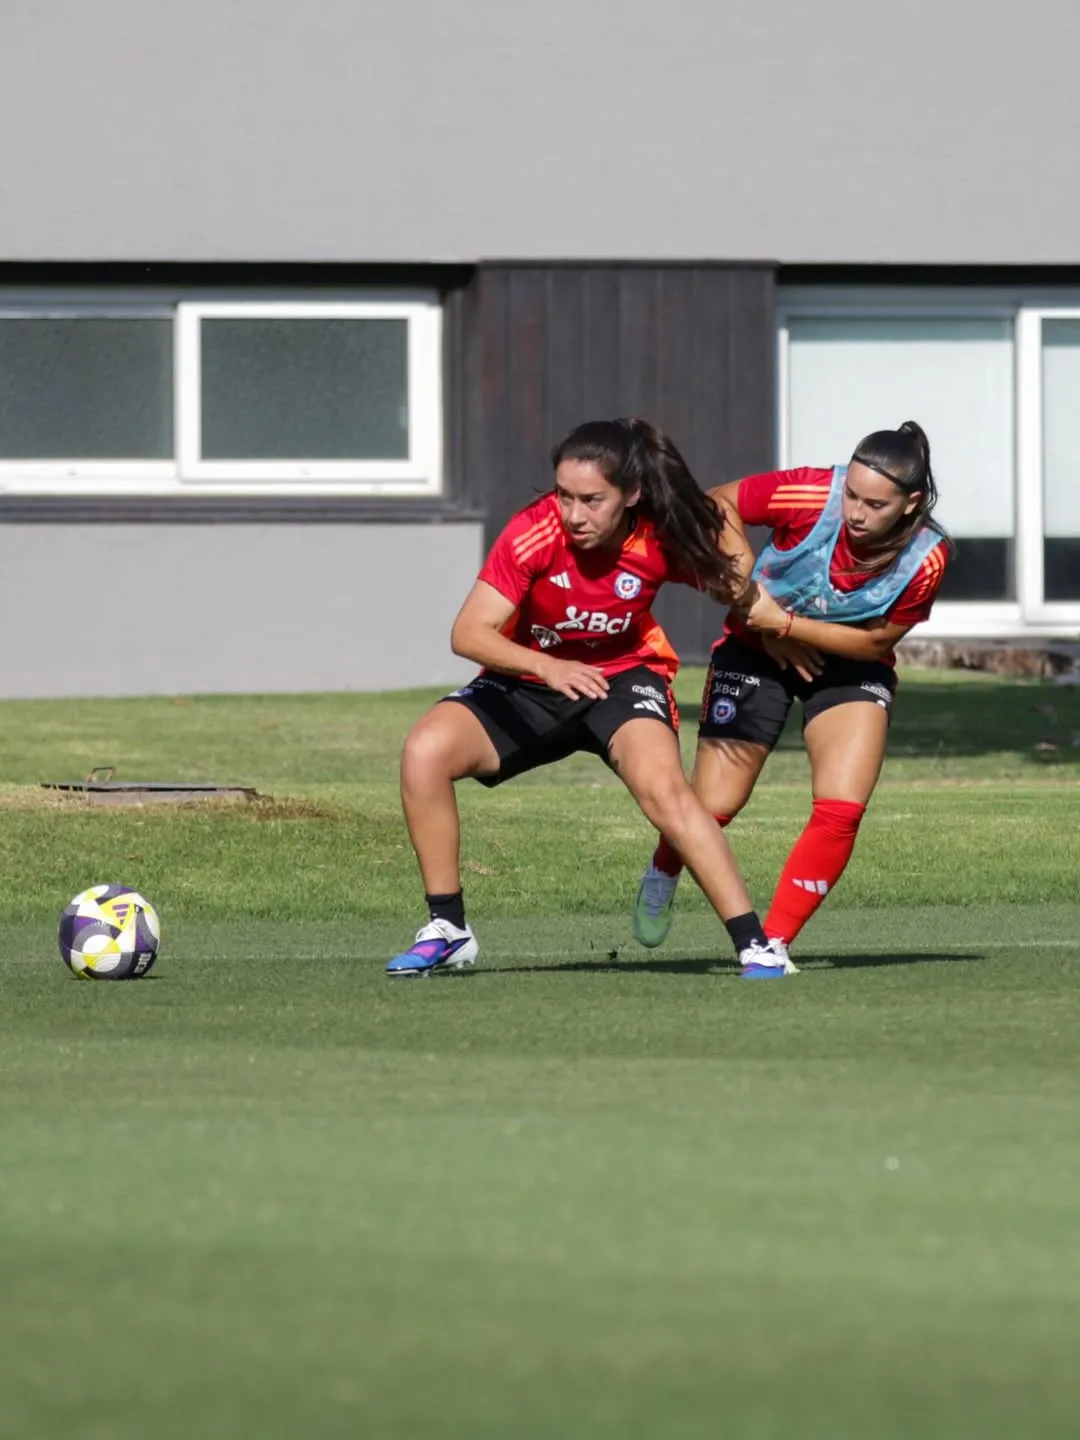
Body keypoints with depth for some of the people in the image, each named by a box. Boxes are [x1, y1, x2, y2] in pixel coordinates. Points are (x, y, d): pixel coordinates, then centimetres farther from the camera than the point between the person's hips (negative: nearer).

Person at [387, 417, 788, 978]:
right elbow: (469, 633, -31)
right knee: (426, 750, -23)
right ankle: (447, 931, -10)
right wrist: (545, 666, -46)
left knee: (664, 789, -30)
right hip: (526, 682, 1)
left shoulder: (662, 540, -23)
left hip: (623, 676, -1)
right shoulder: (533, 535, -27)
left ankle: (754, 944, -21)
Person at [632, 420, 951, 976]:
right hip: (758, 652, -1)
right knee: (713, 806, -6)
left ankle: (773, 945, -5)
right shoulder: (810, 495, -31)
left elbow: (875, 641, -16)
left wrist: (784, 622, -27)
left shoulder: (926, 556, -25)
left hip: (850, 663, 1)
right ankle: (663, 874, 31)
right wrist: (746, 589, -19)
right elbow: (716, 505, -17)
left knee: (841, 810, -19)